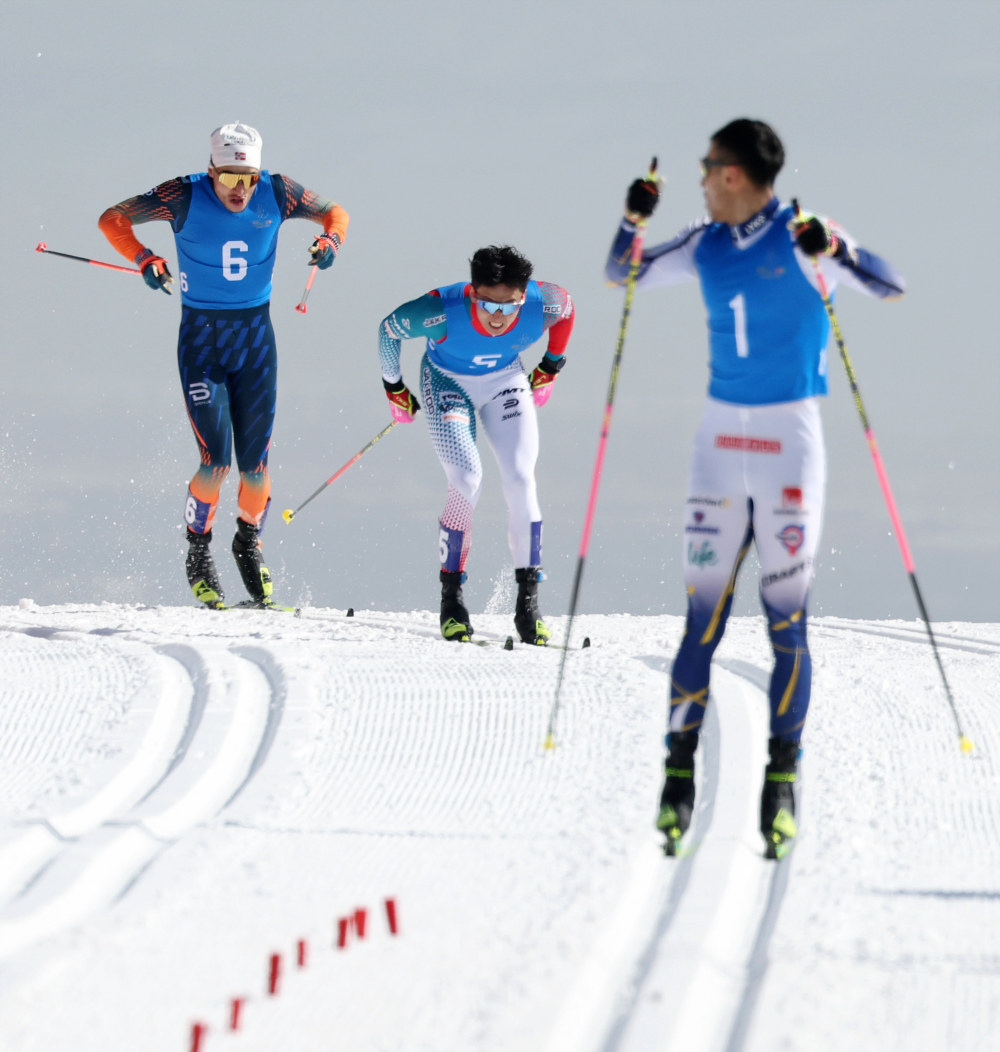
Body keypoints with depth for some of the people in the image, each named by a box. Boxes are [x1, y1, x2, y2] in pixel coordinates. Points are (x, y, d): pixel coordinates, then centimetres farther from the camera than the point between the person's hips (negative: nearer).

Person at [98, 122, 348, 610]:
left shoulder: (276, 193, -8)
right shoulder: (185, 197, -14)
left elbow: (334, 212, 8)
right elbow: (113, 219, -5)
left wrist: (331, 240, -14)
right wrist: (145, 259, -20)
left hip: (256, 336, 2)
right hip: (202, 338, -2)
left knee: (255, 462, 2)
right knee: (216, 460, -12)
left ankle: (249, 543, 28)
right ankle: (198, 550, 11)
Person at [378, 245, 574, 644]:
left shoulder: (542, 305, -30)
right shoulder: (444, 311, -37)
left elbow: (567, 306, -3)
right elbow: (389, 328, -16)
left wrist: (550, 368, 8)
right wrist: (394, 389, -2)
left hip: (506, 381, 2)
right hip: (448, 382, -2)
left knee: (520, 479, -14)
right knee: (467, 479, -20)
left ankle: (528, 602, -8)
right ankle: (451, 597, -6)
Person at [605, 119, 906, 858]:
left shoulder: (805, 235, -7)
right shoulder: (706, 246, 7)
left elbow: (891, 288, -15)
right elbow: (622, 275, 18)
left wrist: (832, 251, -32)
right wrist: (635, 219, -1)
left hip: (789, 437, -4)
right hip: (721, 436, 4)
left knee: (787, 620, -1)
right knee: (702, 614, -1)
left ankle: (782, 783, 5)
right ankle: (680, 771, 0)